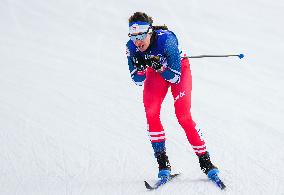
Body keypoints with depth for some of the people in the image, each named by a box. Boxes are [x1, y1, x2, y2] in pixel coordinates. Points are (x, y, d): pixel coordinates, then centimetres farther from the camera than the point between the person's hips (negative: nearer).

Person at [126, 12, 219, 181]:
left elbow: (175, 77, -30)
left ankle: (205, 161, -7)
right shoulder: (132, 47, -24)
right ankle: (163, 164, -9)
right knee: (151, 114, -16)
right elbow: (138, 81, -15)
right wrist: (140, 67, -34)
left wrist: (159, 66, -45)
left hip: (178, 69, -4)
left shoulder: (166, 39, -36)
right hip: (155, 72, 4)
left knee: (183, 117, -17)